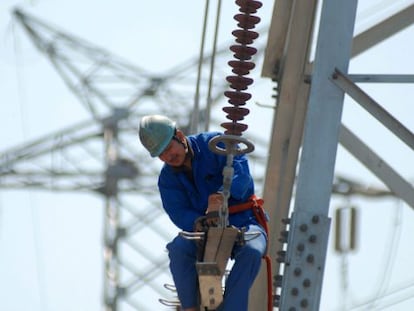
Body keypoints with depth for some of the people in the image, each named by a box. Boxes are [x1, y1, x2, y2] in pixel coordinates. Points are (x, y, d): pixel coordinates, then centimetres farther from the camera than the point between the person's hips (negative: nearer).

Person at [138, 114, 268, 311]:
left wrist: (222, 195, -43)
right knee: (178, 248, -30)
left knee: (251, 252, -36)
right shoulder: (167, 179, 4)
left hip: (244, 223, -2)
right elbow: (180, 214, -10)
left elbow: (240, 169, -23)